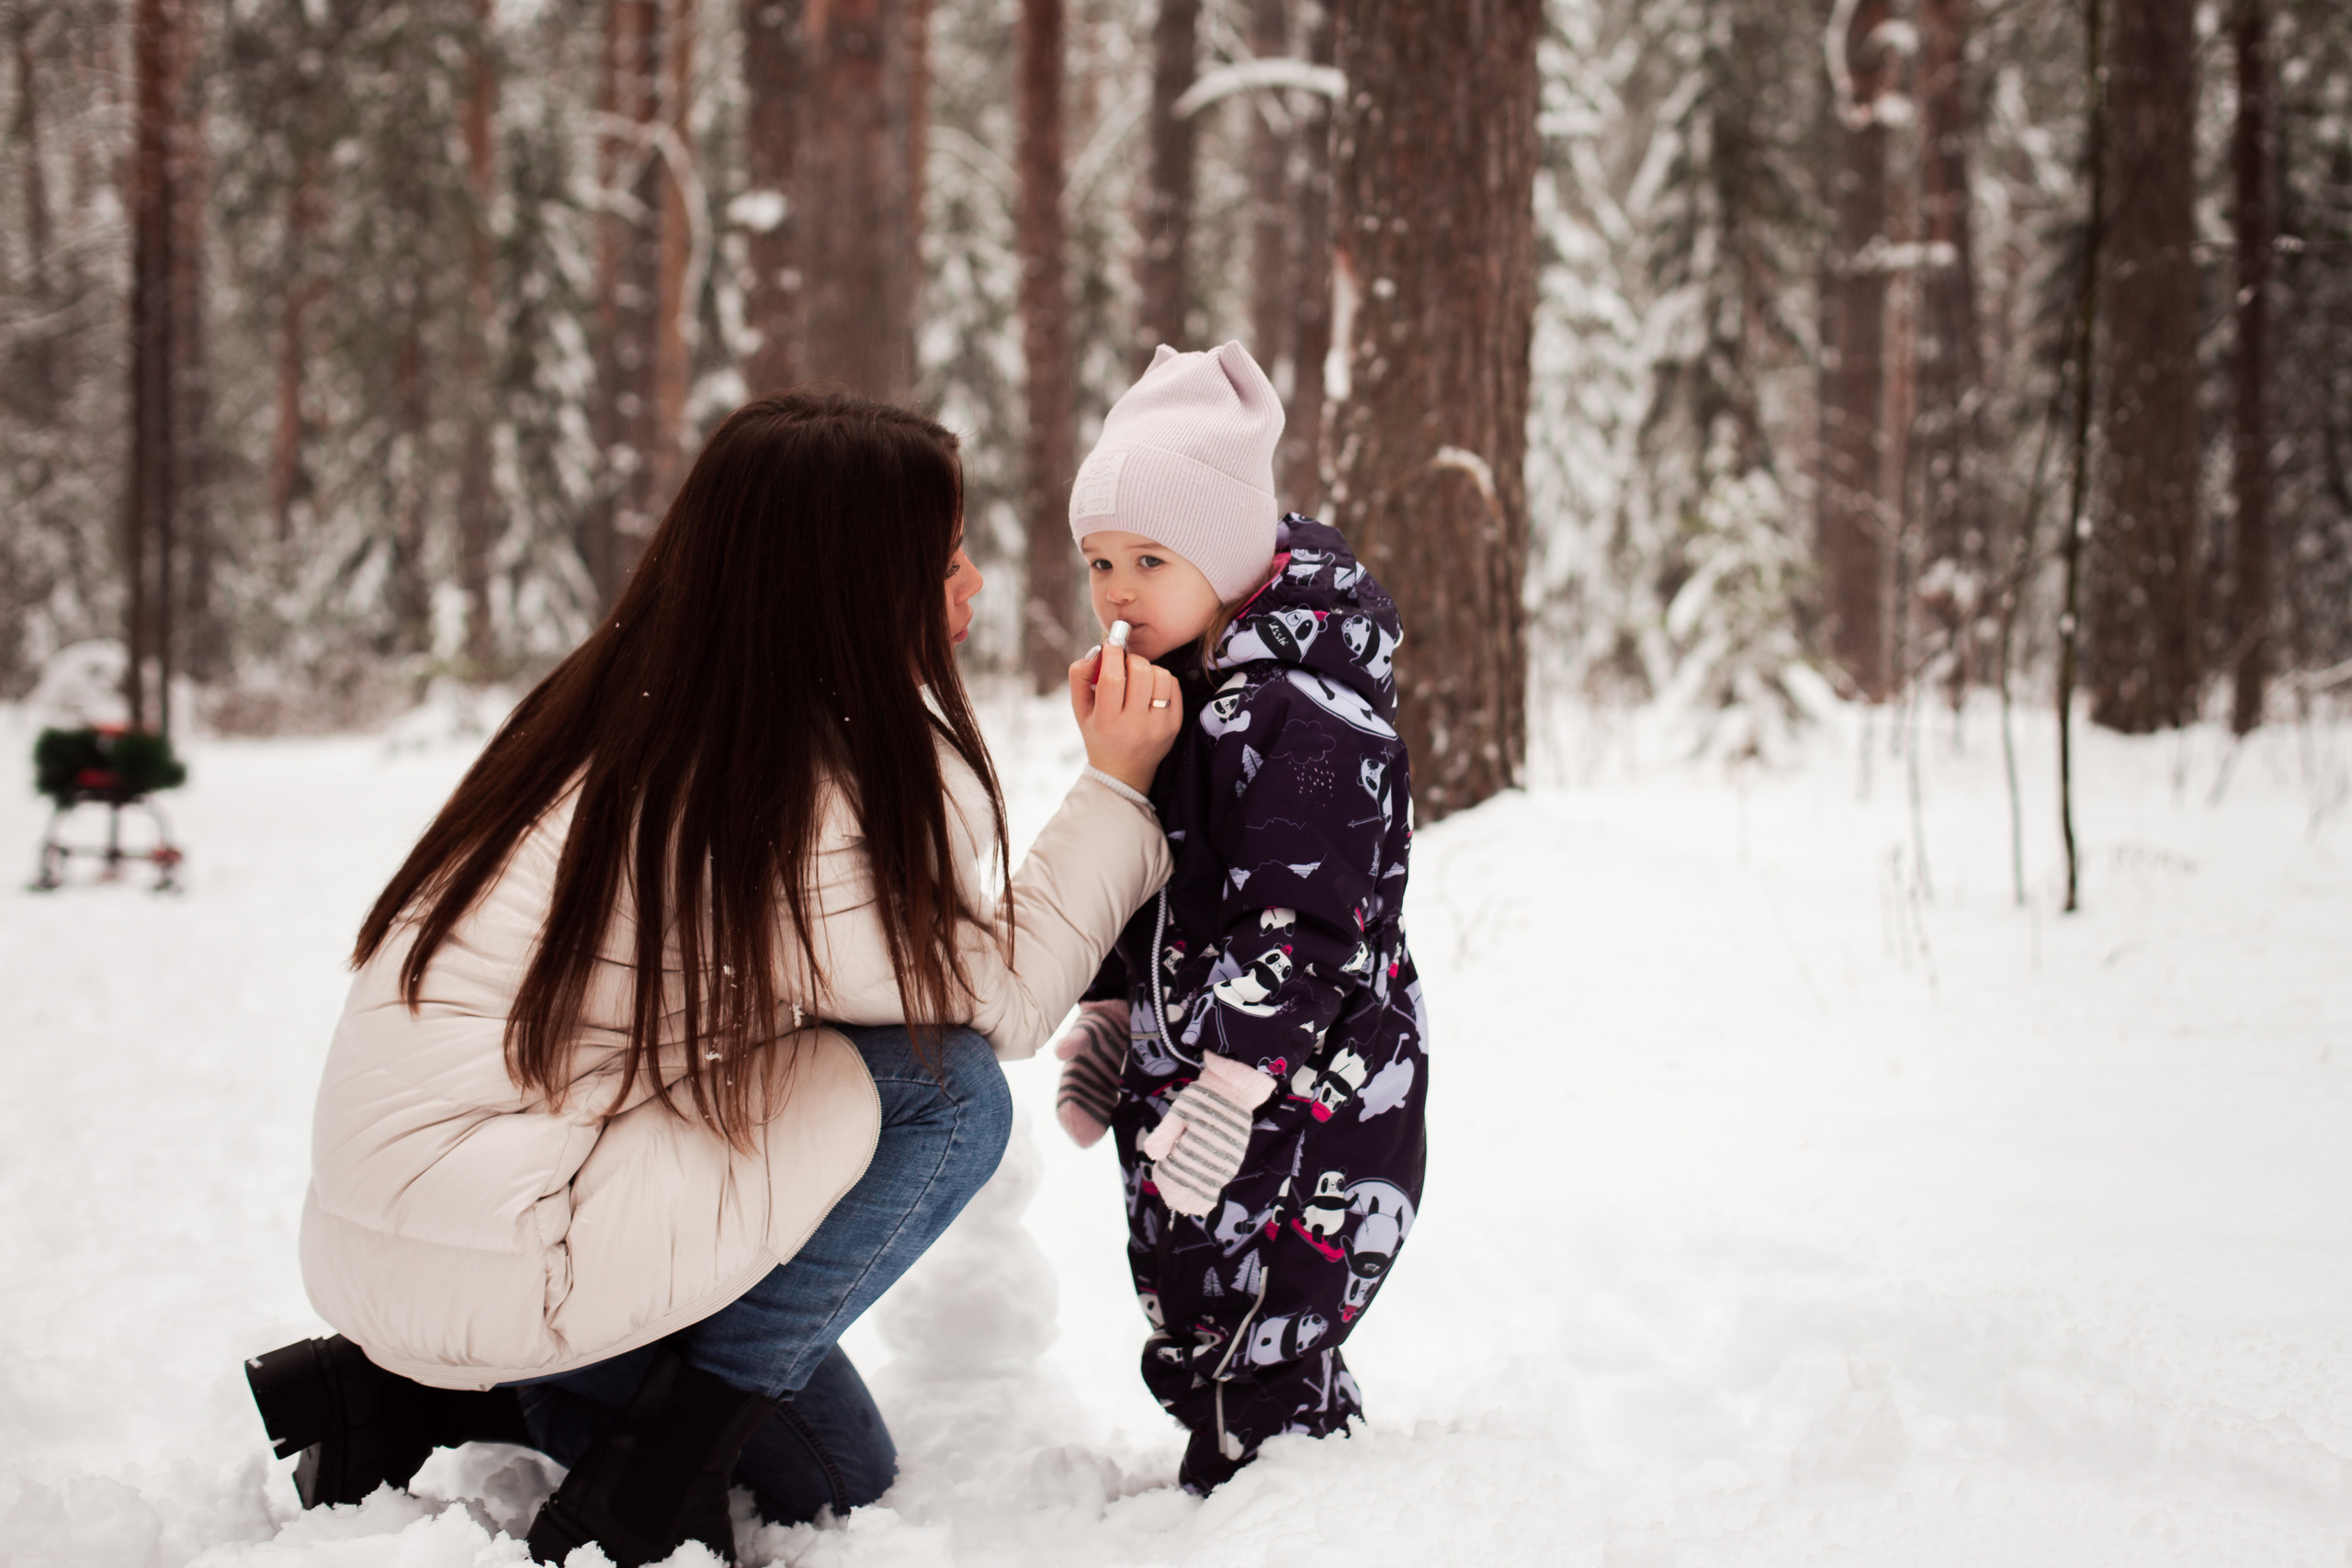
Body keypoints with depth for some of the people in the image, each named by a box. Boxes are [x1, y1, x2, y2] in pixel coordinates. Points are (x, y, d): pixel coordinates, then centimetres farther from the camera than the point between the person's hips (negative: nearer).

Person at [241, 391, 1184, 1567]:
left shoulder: (640, 719, 5)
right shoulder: (799, 803, -22)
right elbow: (998, 1000, -11)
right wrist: (1118, 788, -3)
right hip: (493, 1262, -9)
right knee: (946, 1089, -10)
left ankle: (422, 1402, 15)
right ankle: (653, 1471, -5)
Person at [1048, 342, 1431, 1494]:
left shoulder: (1304, 716, -21)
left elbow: (1298, 925, -26)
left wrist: (1235, 1080, -27)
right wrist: (1108, 1018, 18)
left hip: (1300, 1101, -10)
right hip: (1181, 1077, 10)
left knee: (1257, 1349, -7)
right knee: (1181, 1303, 18)